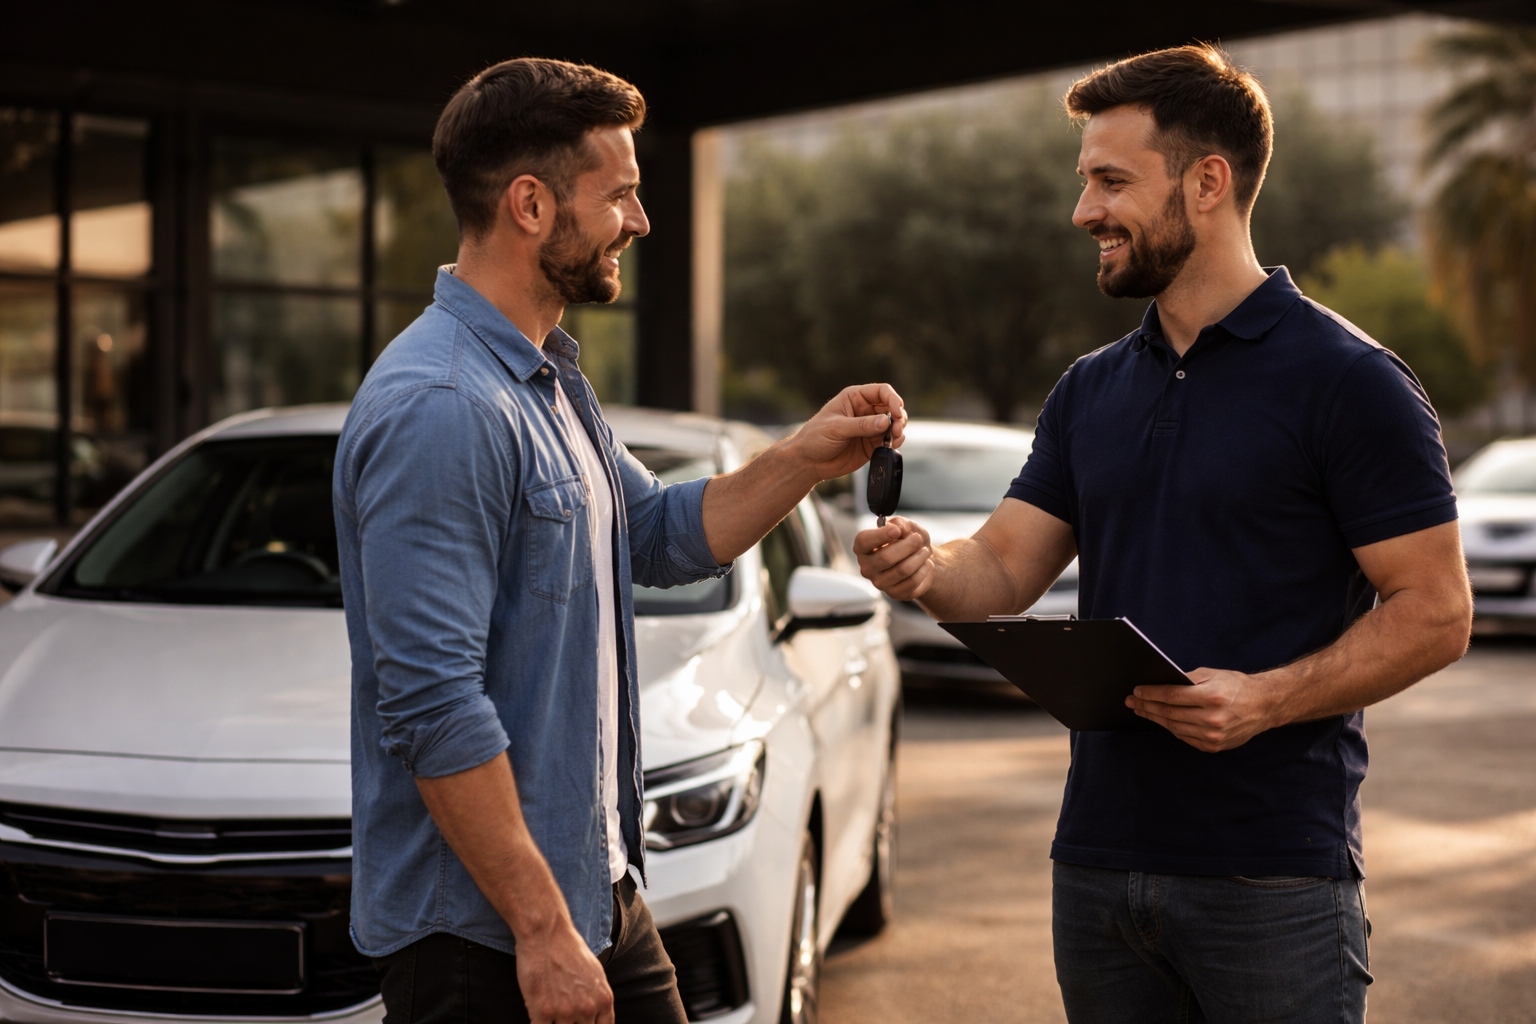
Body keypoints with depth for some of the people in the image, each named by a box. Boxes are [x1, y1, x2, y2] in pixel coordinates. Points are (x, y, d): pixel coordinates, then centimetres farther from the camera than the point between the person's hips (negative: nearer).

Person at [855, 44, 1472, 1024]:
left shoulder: (1350, 381, -8)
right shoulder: (1092, 390, 12)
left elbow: (1435, 613, -10)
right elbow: (1005, 569, 9)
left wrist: (1267, 698, -23)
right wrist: (927, 570, -13)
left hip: (1272, 871, -6)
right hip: (1099, 857, 6)